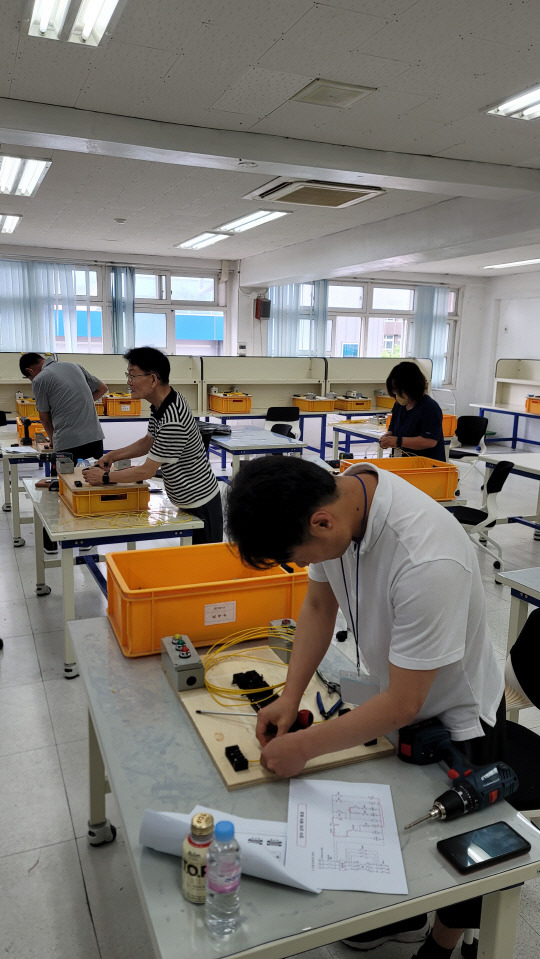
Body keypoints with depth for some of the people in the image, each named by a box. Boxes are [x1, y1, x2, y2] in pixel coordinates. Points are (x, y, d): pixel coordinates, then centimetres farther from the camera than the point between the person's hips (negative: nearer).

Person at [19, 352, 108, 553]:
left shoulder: (40, 380, -1)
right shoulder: (75, 367, 14)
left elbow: (44, 417, 7)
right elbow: (102, 388, 23)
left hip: (67, 443, -5)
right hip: (94, 437, 5)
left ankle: (51, 541, 21)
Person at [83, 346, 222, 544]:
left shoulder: (172, 421, -30)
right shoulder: (160, 404, 2)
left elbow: (146, 471, -23)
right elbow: (149, 441, 18)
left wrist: (105, 477, -11)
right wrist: (113, 456, 6)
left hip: (200, 506, -10)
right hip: (189, 500, 10)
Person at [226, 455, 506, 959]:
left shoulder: (429, 563, -42)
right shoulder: (337, 495, -19)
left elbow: (404, 704, -30)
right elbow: (319, 603, -2)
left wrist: (304, 746, -22)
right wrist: (290, 695, -10)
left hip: (455, 715, -6)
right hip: (394, 693, 6)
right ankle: (404, 911, 52)